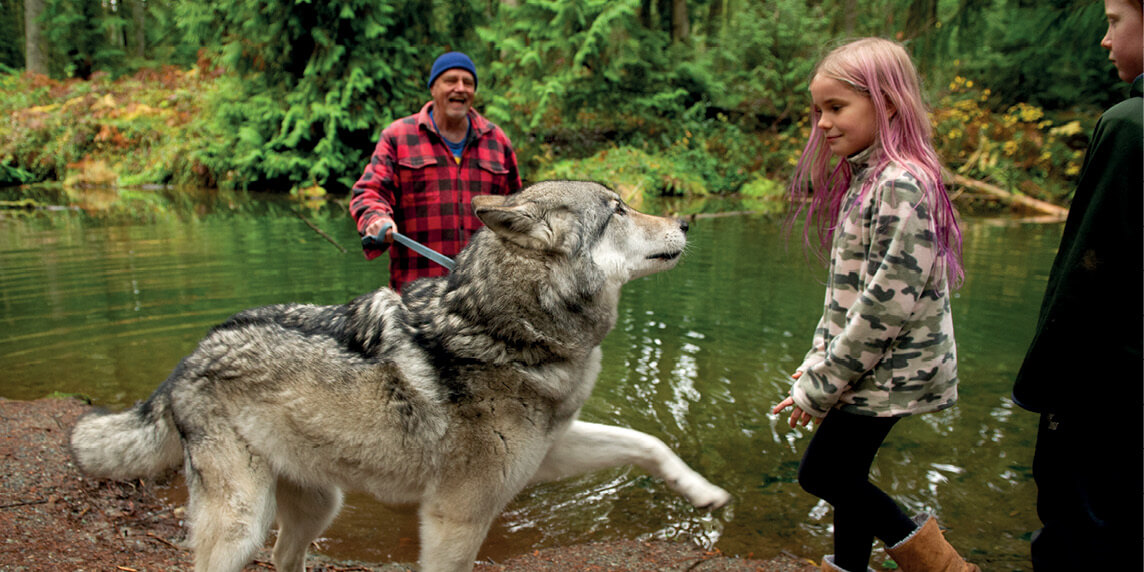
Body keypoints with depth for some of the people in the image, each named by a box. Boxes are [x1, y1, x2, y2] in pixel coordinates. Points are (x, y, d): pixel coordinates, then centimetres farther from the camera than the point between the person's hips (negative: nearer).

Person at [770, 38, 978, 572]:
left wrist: (821, 383, -18)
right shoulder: (865, 178, 11)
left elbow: (889, 301, -24)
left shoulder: (901, 185, -20)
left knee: (820, 472, 1)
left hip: (890, 369, -9)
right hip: (869, 366, 9)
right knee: (845, 475, 16)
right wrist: (819, 357, 9)